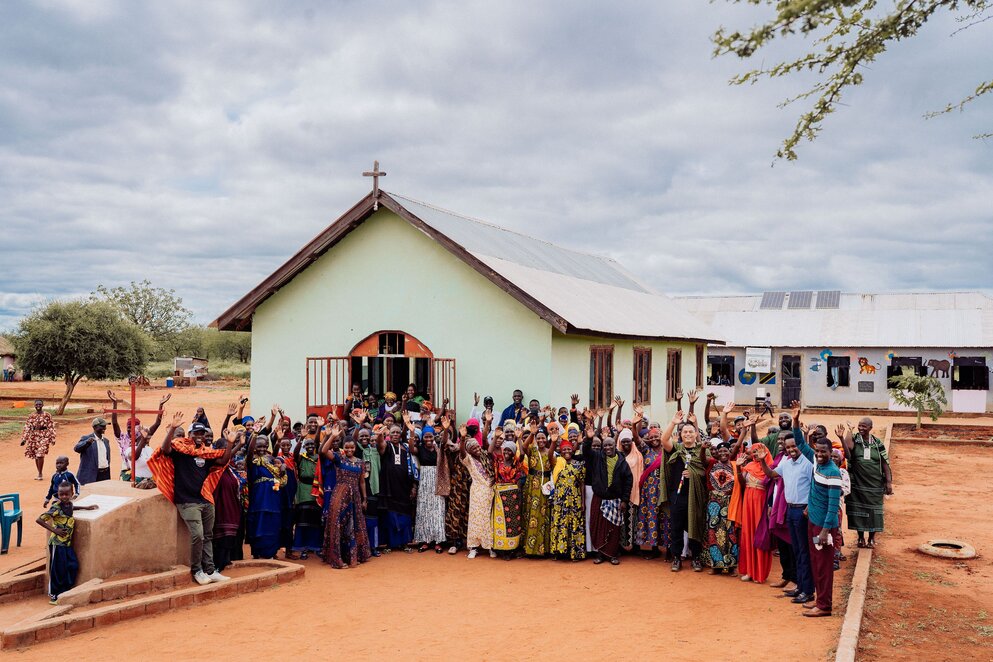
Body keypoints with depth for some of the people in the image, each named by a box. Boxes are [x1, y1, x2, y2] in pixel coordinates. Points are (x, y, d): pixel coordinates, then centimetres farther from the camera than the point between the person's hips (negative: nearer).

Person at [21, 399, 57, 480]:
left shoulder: (47, 415, -2)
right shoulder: (31, 416, 7)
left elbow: (51, 427, -1)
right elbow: (27, 427, 5)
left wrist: (52, 438, -4)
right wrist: (24, 439, -2)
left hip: (44, 437, -4)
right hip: (34, 437, 4)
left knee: (40, 455, -16)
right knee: (36, 456, 9)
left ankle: (40, 474, -6)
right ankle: (39, 474, 21)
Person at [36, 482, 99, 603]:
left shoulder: (70, 504, 5)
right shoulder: (56, 508, -18)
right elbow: (39, 520, -20)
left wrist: (86, 508, 27)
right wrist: (54, 530, -20)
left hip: (67, 543, 7)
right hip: (57, 543, -7)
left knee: (73, 566, 6)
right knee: (57, 569, 0)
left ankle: (64, 592, 19)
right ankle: (53, 596, 13)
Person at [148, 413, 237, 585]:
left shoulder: (206, 452, 12)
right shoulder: (181, 448, -5)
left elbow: (223, 461, 11)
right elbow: (165, 449, -23)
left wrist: (230, 443, 1)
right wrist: (172, 428, -33)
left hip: (206, 500, 6)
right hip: (188, 501, -6)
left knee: (208, 537, 11)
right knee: (197, 535, -15)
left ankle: (210, 570, 18)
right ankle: (196, 570, 2)